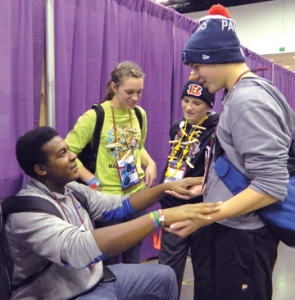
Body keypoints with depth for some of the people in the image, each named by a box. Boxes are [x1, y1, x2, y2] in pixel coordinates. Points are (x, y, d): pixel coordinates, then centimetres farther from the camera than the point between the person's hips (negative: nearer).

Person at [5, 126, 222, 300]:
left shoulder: (72, 190, -2)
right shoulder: (28, 209, -27)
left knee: (164, 276, 13)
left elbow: (118, 205, 7)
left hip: (95, 277, 8)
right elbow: (79, 248, -44)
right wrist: (161, 217, -47)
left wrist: (165, 187, -6)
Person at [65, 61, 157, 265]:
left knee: (133, 260, 20)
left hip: (137, 194, 5)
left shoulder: (140, 114, 2)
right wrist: (92, 180, -16)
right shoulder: (95, 116, -15)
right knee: (109, 262, 12)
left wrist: (150, 163, -2)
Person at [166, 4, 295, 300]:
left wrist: (205, 217, -26)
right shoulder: (237, 96, 8)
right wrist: (206, 185, 16)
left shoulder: (249, 100, -21)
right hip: (226, 227, 9)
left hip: (243, 235, -9)